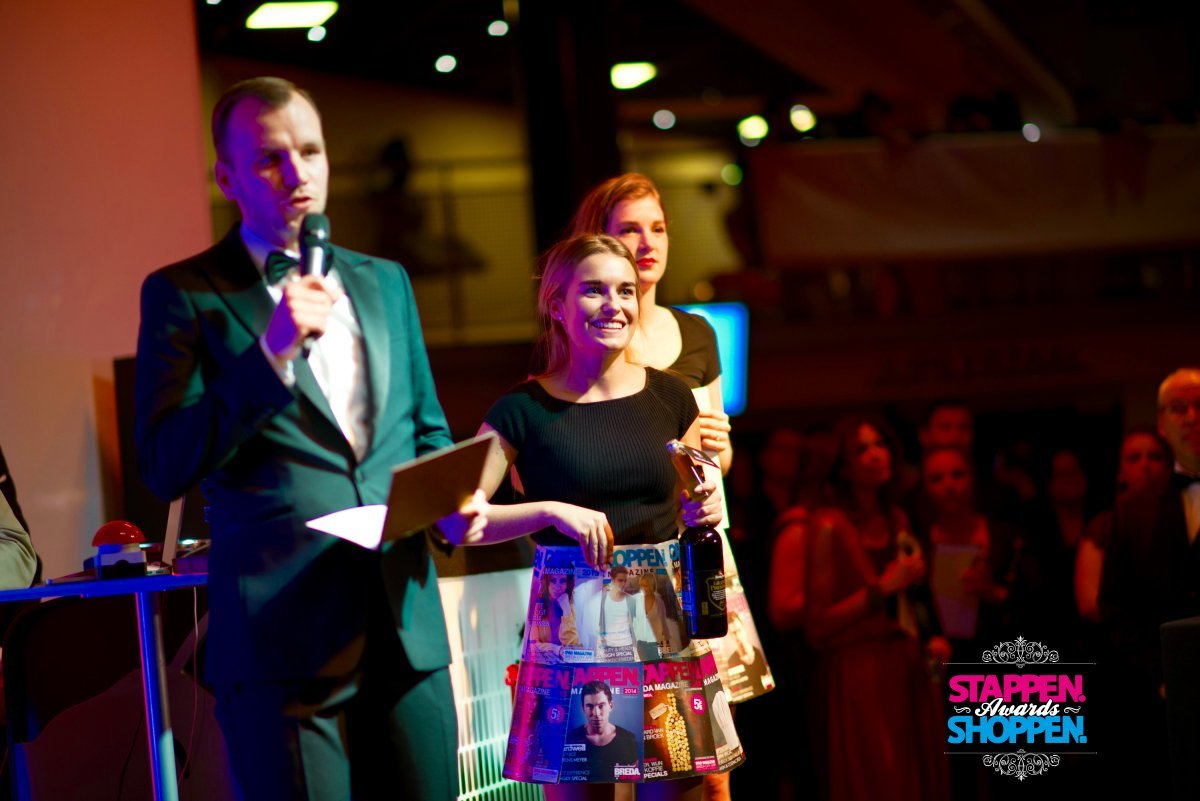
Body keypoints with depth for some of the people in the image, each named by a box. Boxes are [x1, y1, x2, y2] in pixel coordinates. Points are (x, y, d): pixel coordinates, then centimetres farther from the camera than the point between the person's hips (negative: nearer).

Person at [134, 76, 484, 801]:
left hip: (408, 631, 5)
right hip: (283, 637, -5)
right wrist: (271, 349, -16)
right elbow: (166, 469, -8)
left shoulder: (385, 282, 17)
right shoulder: (184, 295, 1)